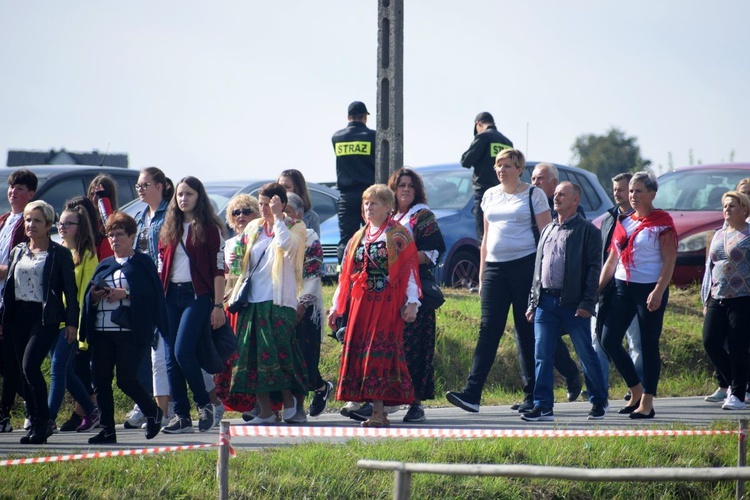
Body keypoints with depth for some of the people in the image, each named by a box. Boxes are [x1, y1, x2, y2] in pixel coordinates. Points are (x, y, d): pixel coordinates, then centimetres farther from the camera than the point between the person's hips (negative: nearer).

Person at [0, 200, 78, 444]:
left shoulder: (60, 254, -1)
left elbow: (70, 290, -3)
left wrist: (72, 322, -9)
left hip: (45, 316, -6)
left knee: (30, 365, -20)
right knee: (24, 371, 5)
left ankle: (43, 421, -11)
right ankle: (36, 425, 11)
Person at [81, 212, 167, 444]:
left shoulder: (142, 263, 3)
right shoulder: (104, 266, 20)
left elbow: (151, 294, -9)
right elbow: (88, 298, 18)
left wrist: (125, 294, -18)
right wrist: (94, 295, -4)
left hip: (130, 331, -6)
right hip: (102, 331, 6)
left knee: (126, 379, -8)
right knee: (101, 380, 0)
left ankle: (153, 413, 16)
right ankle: (107, 430, 6)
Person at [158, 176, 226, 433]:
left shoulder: (209, 228, -1)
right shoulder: (169, 229, 15)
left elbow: (218, 268, -5)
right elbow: (161, 265, 16)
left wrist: (218, 305, -10)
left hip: (197, 295, -6)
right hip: (171, 296, 6)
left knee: (182, 352, -17)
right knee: (171, 358, 1)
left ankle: (205, 404, 0)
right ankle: (181, 415, 5)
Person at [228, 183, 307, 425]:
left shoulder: (294, 228, 2)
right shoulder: (254, 228, 18)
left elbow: (285, 244, -20)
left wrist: (277, 217, -12)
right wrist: (238, 292, 15)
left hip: (279, 300, -5)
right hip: (253, 300, 5)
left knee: (276, 352, -13)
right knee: (252, 357, 0)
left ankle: (289, 400, 5)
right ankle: (265, 411, 4)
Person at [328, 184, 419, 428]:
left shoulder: (398, 236, 0)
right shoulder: (358, 238, 18)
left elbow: (410, 270, -5)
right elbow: (346, 275, 18)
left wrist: (411, 303, -14)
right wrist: (337, 307, 16)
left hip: (386, 304, -6)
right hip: (360, 304, 6)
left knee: (379, 353, -11)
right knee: (358, 351, 0)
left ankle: (379, 411, -12)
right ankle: (376, 411, 4)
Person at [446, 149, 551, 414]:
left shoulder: (534, 195, 0)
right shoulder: (490, 196, 15)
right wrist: (481, 275, 15)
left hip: (525, 265, -4)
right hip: (495, 268, 4)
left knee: (527, 332, 0)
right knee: (488, 330, -3)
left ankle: (532, 396, 5)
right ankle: (471, 394, -11)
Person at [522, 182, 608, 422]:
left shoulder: (587, 231, -1)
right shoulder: (548, 231, 18)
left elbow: (594, 268, -7)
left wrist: (587, 303, -15)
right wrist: (532, 302, 14)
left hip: (573, 303, -5)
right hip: (546, 301, 6)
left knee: (586, 355, 3)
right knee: (542, 356, -1)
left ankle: (599, 402, 16)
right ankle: (543, 407, 1)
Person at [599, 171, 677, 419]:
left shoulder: (662, 223, -6)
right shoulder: (624, 222, 14)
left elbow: (669, 262, -11)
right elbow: (612, 258, 18)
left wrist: (658, 292, -21)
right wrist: (598, 287, 11)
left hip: (650, 288, -7)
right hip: (623, 287, 7)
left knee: (649, 346, -2)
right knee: (609, 340, -1)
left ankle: (647, 403, 4)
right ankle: (636, 391, 13)